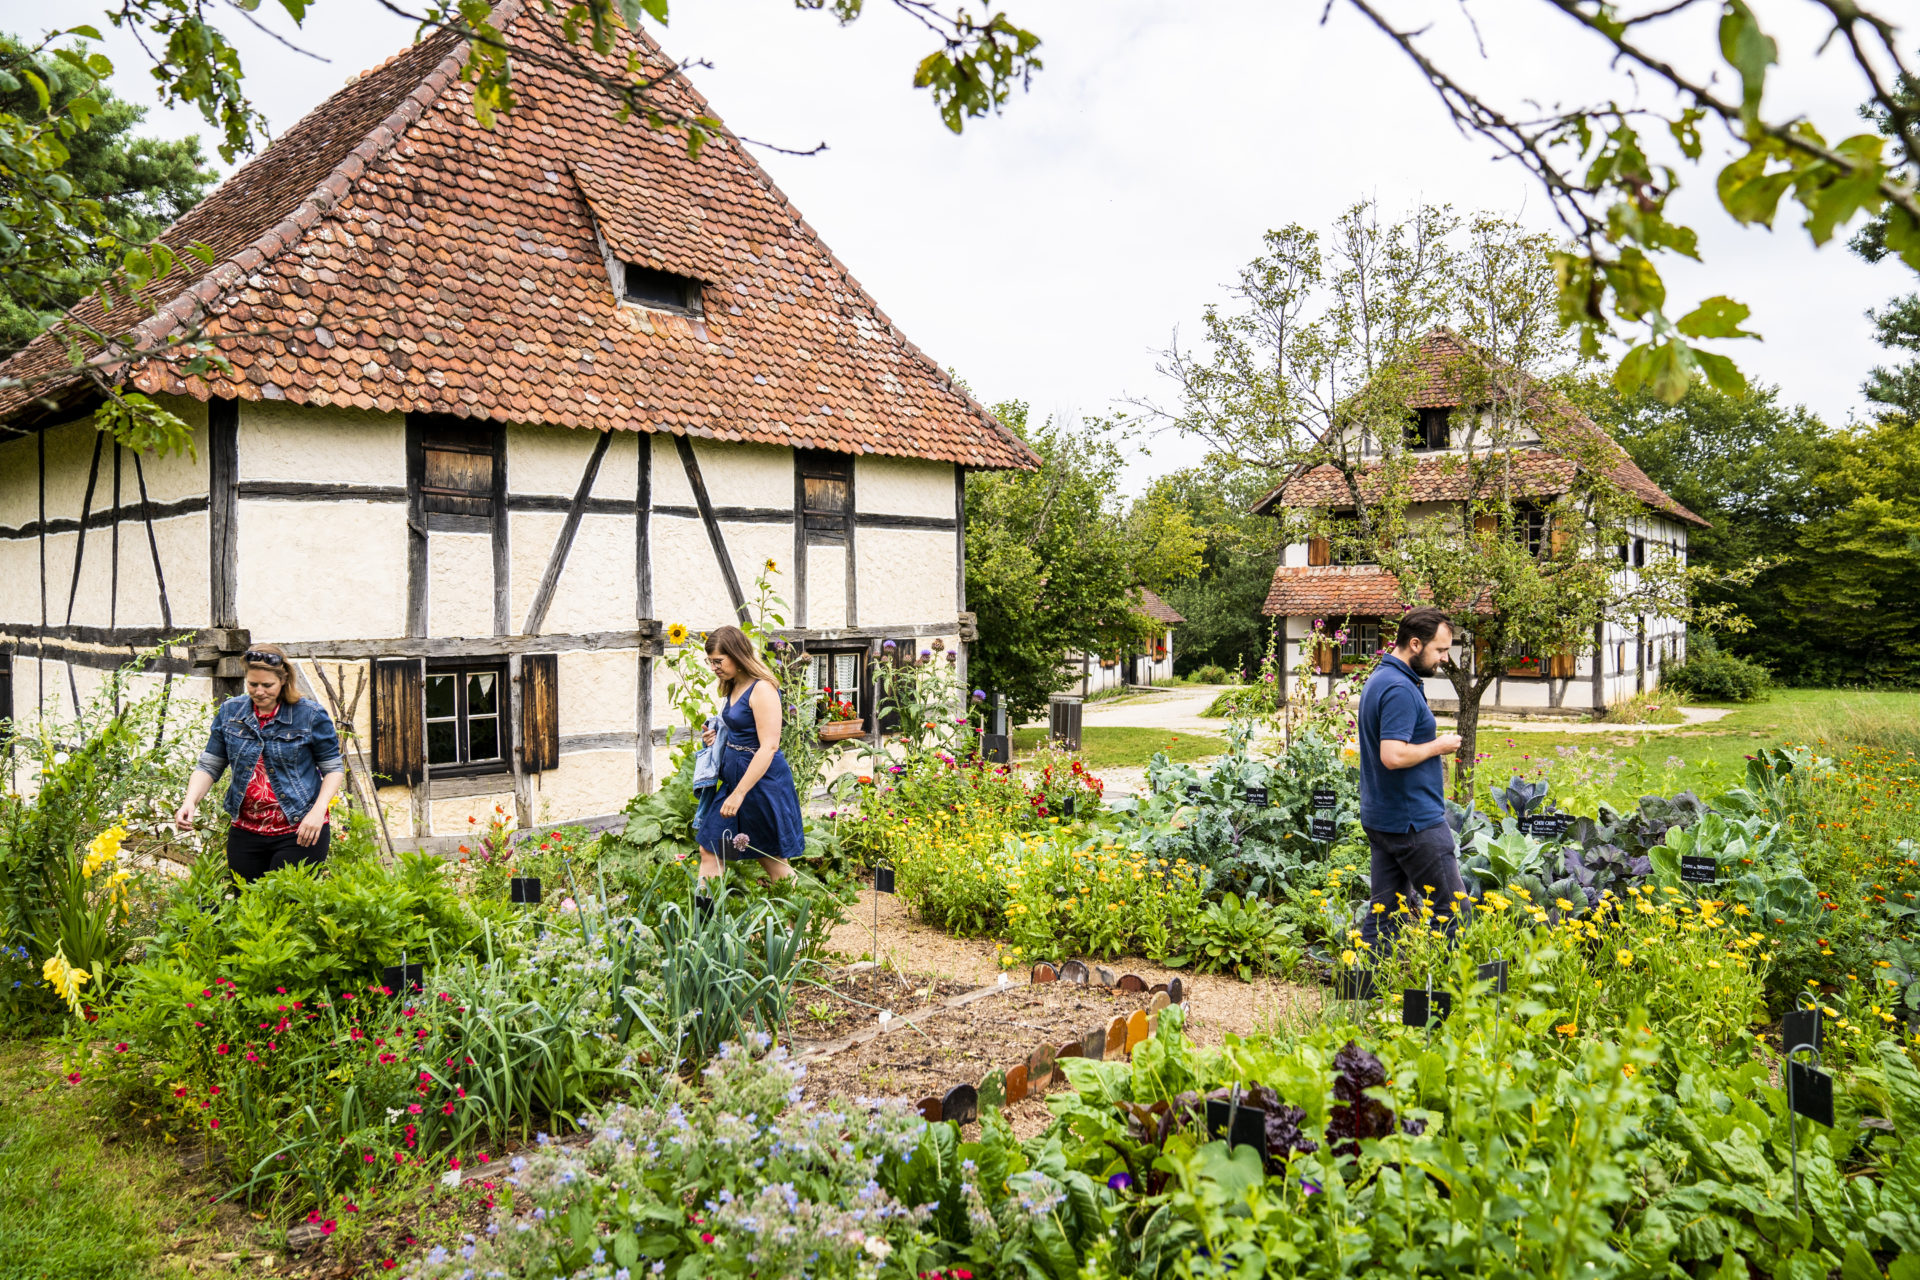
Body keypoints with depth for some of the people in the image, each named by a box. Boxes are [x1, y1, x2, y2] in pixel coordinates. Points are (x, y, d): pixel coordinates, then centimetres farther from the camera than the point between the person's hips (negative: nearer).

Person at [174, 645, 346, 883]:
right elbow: (208, 766, 10)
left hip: (299, 834, -4)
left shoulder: (310, 715, -5)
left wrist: (318, 811, -13)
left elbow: (334, 768, 1)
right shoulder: (229, 712, 6)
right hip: (246, 833, 4)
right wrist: (190, 802, -8)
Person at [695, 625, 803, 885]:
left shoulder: (762, 689, -18)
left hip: (762, 780, -9)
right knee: (708, 851, 8)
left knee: (772, 860, 4)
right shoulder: (734, 688, 10)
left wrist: (739, 793, -26)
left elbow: (769, 746, -24)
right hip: (734, 776, 9)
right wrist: (718, 739, 3)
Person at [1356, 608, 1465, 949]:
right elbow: (1393, 755, -28)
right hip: (1414, 819, -10)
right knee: (1450, 909, 1)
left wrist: (1432, 743, 14)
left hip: (1381, 816, 10)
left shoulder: (1379, 678, 14)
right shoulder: (1400, 689, -19)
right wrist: (1438, 746, -13)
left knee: (1383, 913, 11)